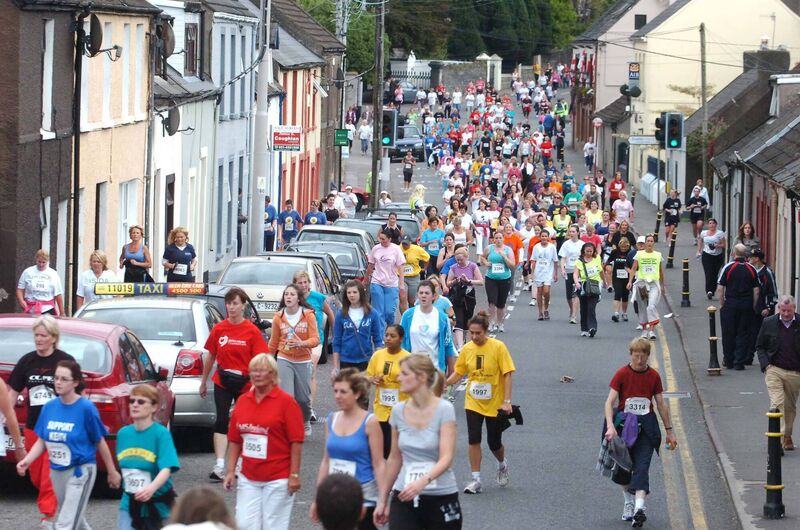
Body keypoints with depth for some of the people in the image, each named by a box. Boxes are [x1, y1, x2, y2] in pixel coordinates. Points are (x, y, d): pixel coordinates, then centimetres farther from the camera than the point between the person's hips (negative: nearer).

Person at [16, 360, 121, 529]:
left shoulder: (86, 408, -15)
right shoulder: (49, 407, -1)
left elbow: (100, 442, -6)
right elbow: (41, 441, 6)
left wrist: (112, 472, 2)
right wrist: (27, 460, -12)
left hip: (80, 471, -6)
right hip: (56, 471, 6)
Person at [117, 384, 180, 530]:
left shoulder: (161, 433, -15)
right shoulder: (123, 433, 1)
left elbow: (167, 469, -27)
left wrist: (152, 488, -44)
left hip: (158, 502, -3)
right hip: (130, 502, 3)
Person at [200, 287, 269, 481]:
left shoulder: (252, 331, -6)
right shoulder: (219, 329, 1)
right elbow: (210, 356, 10)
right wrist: (204, 382, 14)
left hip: (245, 383, -1)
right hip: (222, 382, 1)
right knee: (221, 421, -10)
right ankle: (219, 465, -16)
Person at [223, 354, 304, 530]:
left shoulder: (286, 401, -6)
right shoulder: (243, 401, 9)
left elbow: (296, 442, -8)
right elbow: (234, 440, 13)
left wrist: (294, 475, -12)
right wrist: (230, 471, 6)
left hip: (278, 479, -4)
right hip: (248, 478, 4)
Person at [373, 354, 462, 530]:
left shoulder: (443, 409, -10)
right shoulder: (399, 411, 3)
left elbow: (446, 458, -19)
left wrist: (423, 481, -36)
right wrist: (383, 500, 14)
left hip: (441, 497, -3)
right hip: (404, 497, 3)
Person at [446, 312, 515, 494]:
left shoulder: (498, 347, -13)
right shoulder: (467, 349, -2)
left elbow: (507, 375, -12)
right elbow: (458, 373, 5)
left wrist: (507, 401, -17)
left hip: (495, 404, -3)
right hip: (473, 403, 3)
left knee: (494, 443, 7)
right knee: (474, 440, -6)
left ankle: (502, 465, 39)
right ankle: (476, 480, 1)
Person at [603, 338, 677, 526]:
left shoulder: (653, 376, 2)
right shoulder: (622, 374, -5)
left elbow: (661, 404, 10)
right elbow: (610, 401, -10)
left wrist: (669, 431, 13)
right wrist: (610, 426, -24)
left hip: (646, 425, 0)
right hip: (624, 423, 0)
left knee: (642, 466, -12)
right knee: (623, 466, 8)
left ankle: (639, 508, -23)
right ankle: (629, 502, 30)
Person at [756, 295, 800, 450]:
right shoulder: (769, 323, 0)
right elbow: (759, 346, 8)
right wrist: (766, 364, -5)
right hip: (774, 370, -1)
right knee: (777, 403, -13)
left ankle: (787, 436, 29)